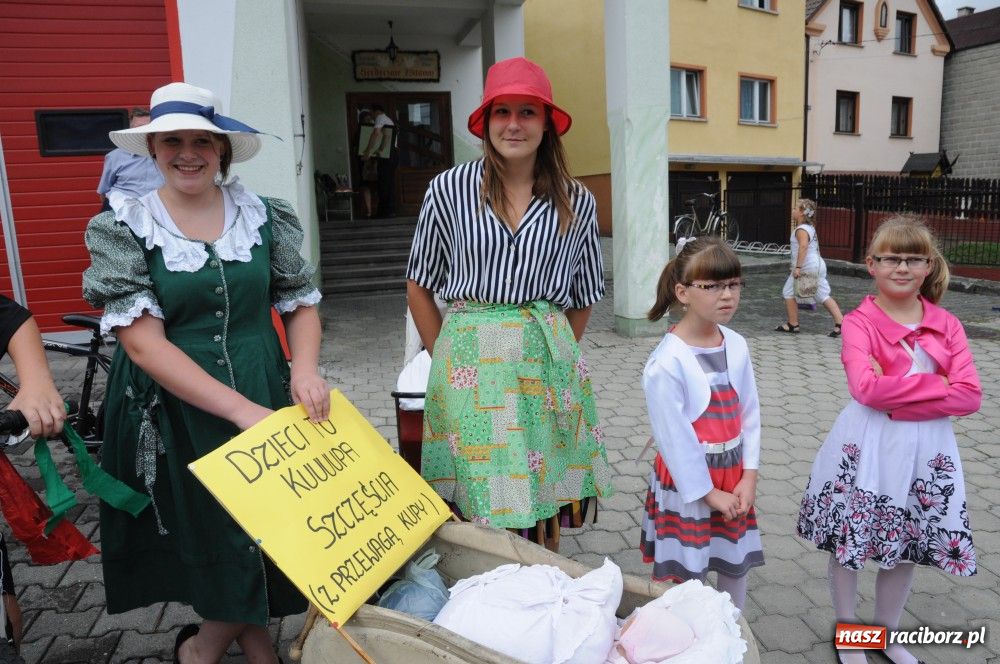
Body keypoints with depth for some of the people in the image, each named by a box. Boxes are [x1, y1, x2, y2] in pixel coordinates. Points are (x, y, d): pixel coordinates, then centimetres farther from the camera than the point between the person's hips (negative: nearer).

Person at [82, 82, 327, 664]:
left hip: (265, 399, 3)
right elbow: (142, 340, -13)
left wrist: (304, 369, -15)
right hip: (174, 411, -2)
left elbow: (301, 304, 6)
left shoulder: (263, 217, 1)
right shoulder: (124, 229, -5)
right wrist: (241, 408, -22)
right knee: (215, 538, 7)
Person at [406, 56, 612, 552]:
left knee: (546, 512, 9)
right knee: (480, 510, 3)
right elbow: (419, 287, 6)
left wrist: (555, 355, 10)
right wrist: (448, 359, 4)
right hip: (471, 359, -1)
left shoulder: (576, 202, 3)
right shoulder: (449, 189, -2)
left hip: (549, 362, 2)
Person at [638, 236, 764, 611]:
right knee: (687, 576, 7)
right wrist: (708, 492, -11)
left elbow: (750, 413, 3)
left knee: (737, 564, 20)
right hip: (688, 483, -6)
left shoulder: (736, 345, -2)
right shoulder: (667, 362, -21)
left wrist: (748, 477, -2)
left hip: (734, 478, 6)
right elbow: (674, 437, -17)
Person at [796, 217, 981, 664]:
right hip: (866, 449, -3)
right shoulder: (860, 322, -10)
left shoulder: (946, 325, 2)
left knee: (908, 547, 17)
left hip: (925, 450, 4)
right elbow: (866, 388, -24)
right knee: (847, 543, 9)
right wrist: (936, 384, -16)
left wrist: (898, 399, -18)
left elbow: (970, 396, -9)